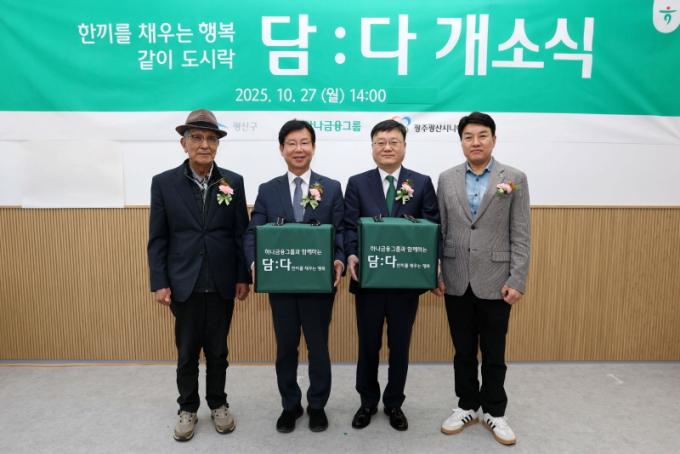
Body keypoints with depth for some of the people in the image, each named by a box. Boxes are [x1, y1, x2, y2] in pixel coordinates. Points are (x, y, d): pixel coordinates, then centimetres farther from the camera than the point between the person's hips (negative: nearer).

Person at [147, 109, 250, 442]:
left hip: (222, 284, 1)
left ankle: (218, 404, 33)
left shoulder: (233, 182, 0)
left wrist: (243, 277, -1)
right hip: (184, 284, 0)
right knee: (187, 353, 13)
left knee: (218, 351, 14)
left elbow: (241, 233, 2)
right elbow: (157, 239, -1)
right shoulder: (164, 182, -2)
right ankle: (187, 409, 32)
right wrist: (160, 283, -5)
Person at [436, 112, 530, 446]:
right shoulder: (446, 179, 5)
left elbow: (520, 236, -4)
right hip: (456, 281, 2)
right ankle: (467, 406, 31)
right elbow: (439, 230, 5)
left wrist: (517, 281, -9)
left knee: (494, 352, 10)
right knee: (463, 350, 14)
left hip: (495, 281, -2)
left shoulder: (514, 179, -1)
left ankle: (493, 411, 29)